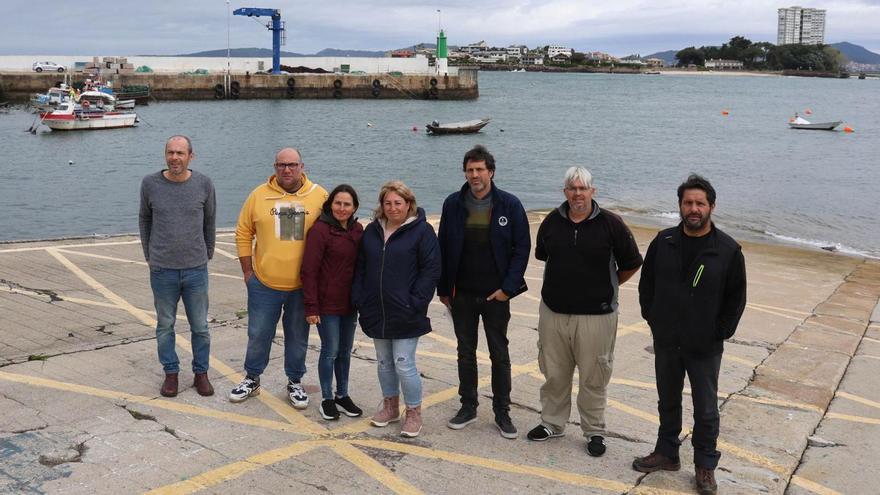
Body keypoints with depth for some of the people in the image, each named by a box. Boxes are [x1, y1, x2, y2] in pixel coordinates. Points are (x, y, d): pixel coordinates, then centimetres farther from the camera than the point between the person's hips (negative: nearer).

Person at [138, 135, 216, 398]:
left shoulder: (203, 184, -4)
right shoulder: (150, 184, -4)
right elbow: (144, 219, 10)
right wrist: (149, 255, 10)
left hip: (196, 270, 0)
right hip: (162, 270, 0)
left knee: (200, 326, 10)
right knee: (165, 325, 11)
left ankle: (201, 373, 25)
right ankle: (171, 373, 26)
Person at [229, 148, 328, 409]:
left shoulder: (319, 196, -3)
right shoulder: (259, 195, -2)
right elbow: (243, 233, 5)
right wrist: (247, 271, 2)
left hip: (303, 285, 0)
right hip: (264, 283, 0)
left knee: (298, 337, 12)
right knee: (258, 335, 11)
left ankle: (295, 382, 29)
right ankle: (252, 379, 30)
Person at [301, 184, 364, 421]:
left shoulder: (358, 230, 5)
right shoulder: (320, 230, -13)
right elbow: (310, 271, -14)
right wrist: (311, 307, -16)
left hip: (350, 304, 6)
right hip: (328, 304, -5)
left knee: (345, 351, 15)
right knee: (330, 351, 3)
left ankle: (342, 395, 29)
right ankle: (327, 398, 19)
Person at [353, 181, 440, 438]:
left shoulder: (422, 231, -7)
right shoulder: (372, 231, 9)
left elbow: (431, 270, -10)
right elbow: (360, 268, 14)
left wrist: (415, 303, -15)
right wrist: (360, 299, 4)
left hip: (405, 316, -5)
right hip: (376, 312, 6)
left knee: (403, 364, -4)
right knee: (384, 362, 16)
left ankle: (414, 412, 13)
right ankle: (390, 406, 32)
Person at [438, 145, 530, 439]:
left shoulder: (509, 205, -7)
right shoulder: (453, 204, 0)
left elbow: (522, 247, -6)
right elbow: (443, 249, 4)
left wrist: (508, 287, -12)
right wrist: (443, 289, 3)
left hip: (496, 294, -2)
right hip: (462, 294, 2)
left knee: (499, 354, 8)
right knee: (465, 353, 13)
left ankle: (502, 412, 20)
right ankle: (468, 407, 26)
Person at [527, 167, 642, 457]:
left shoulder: (610, 224, -7)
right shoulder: (552, 222, 3)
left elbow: (632, 264, 3)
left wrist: (605, 287, 11)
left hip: (595, 315, -3)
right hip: (553, 311, 3)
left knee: (593, 378, 6)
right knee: (553, 373, 13)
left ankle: (594, 431, 21)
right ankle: (552, 423, 30)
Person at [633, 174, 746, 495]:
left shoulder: (728, 250, -9)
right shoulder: (664, 242, -1)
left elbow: (736, 297, -3)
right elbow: (647, 284, 9)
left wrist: (721, 333, -6)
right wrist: (652, 319, 3)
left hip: (705, 348, -3)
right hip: (666, 343, 3)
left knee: (706, 409, 8)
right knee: (668, 402, 17)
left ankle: (705, 466, 22)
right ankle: (667, 453, 33)